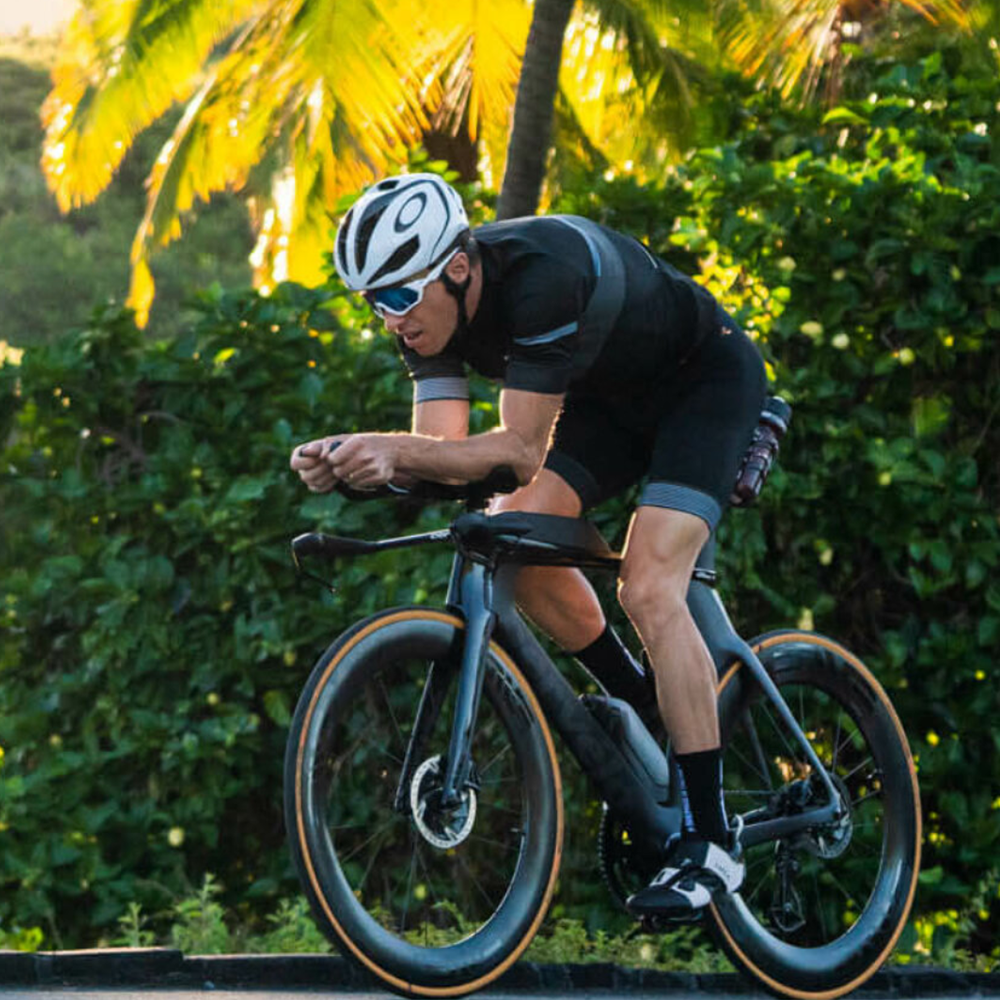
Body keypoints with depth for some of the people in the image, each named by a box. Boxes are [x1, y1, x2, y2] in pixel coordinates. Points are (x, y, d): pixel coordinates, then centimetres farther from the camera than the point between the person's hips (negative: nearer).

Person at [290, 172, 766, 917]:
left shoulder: (541, 275, -37)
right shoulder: (430, 302, -14)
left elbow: (522, 450, -36)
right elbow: (443, 450, -18)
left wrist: (394, 449, -47)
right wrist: (356, 457, -37)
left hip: (707, 380, -8)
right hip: (612, 394, 8)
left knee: (648, 589, -22)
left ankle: (711, 842, -17)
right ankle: (641, 707, 10)